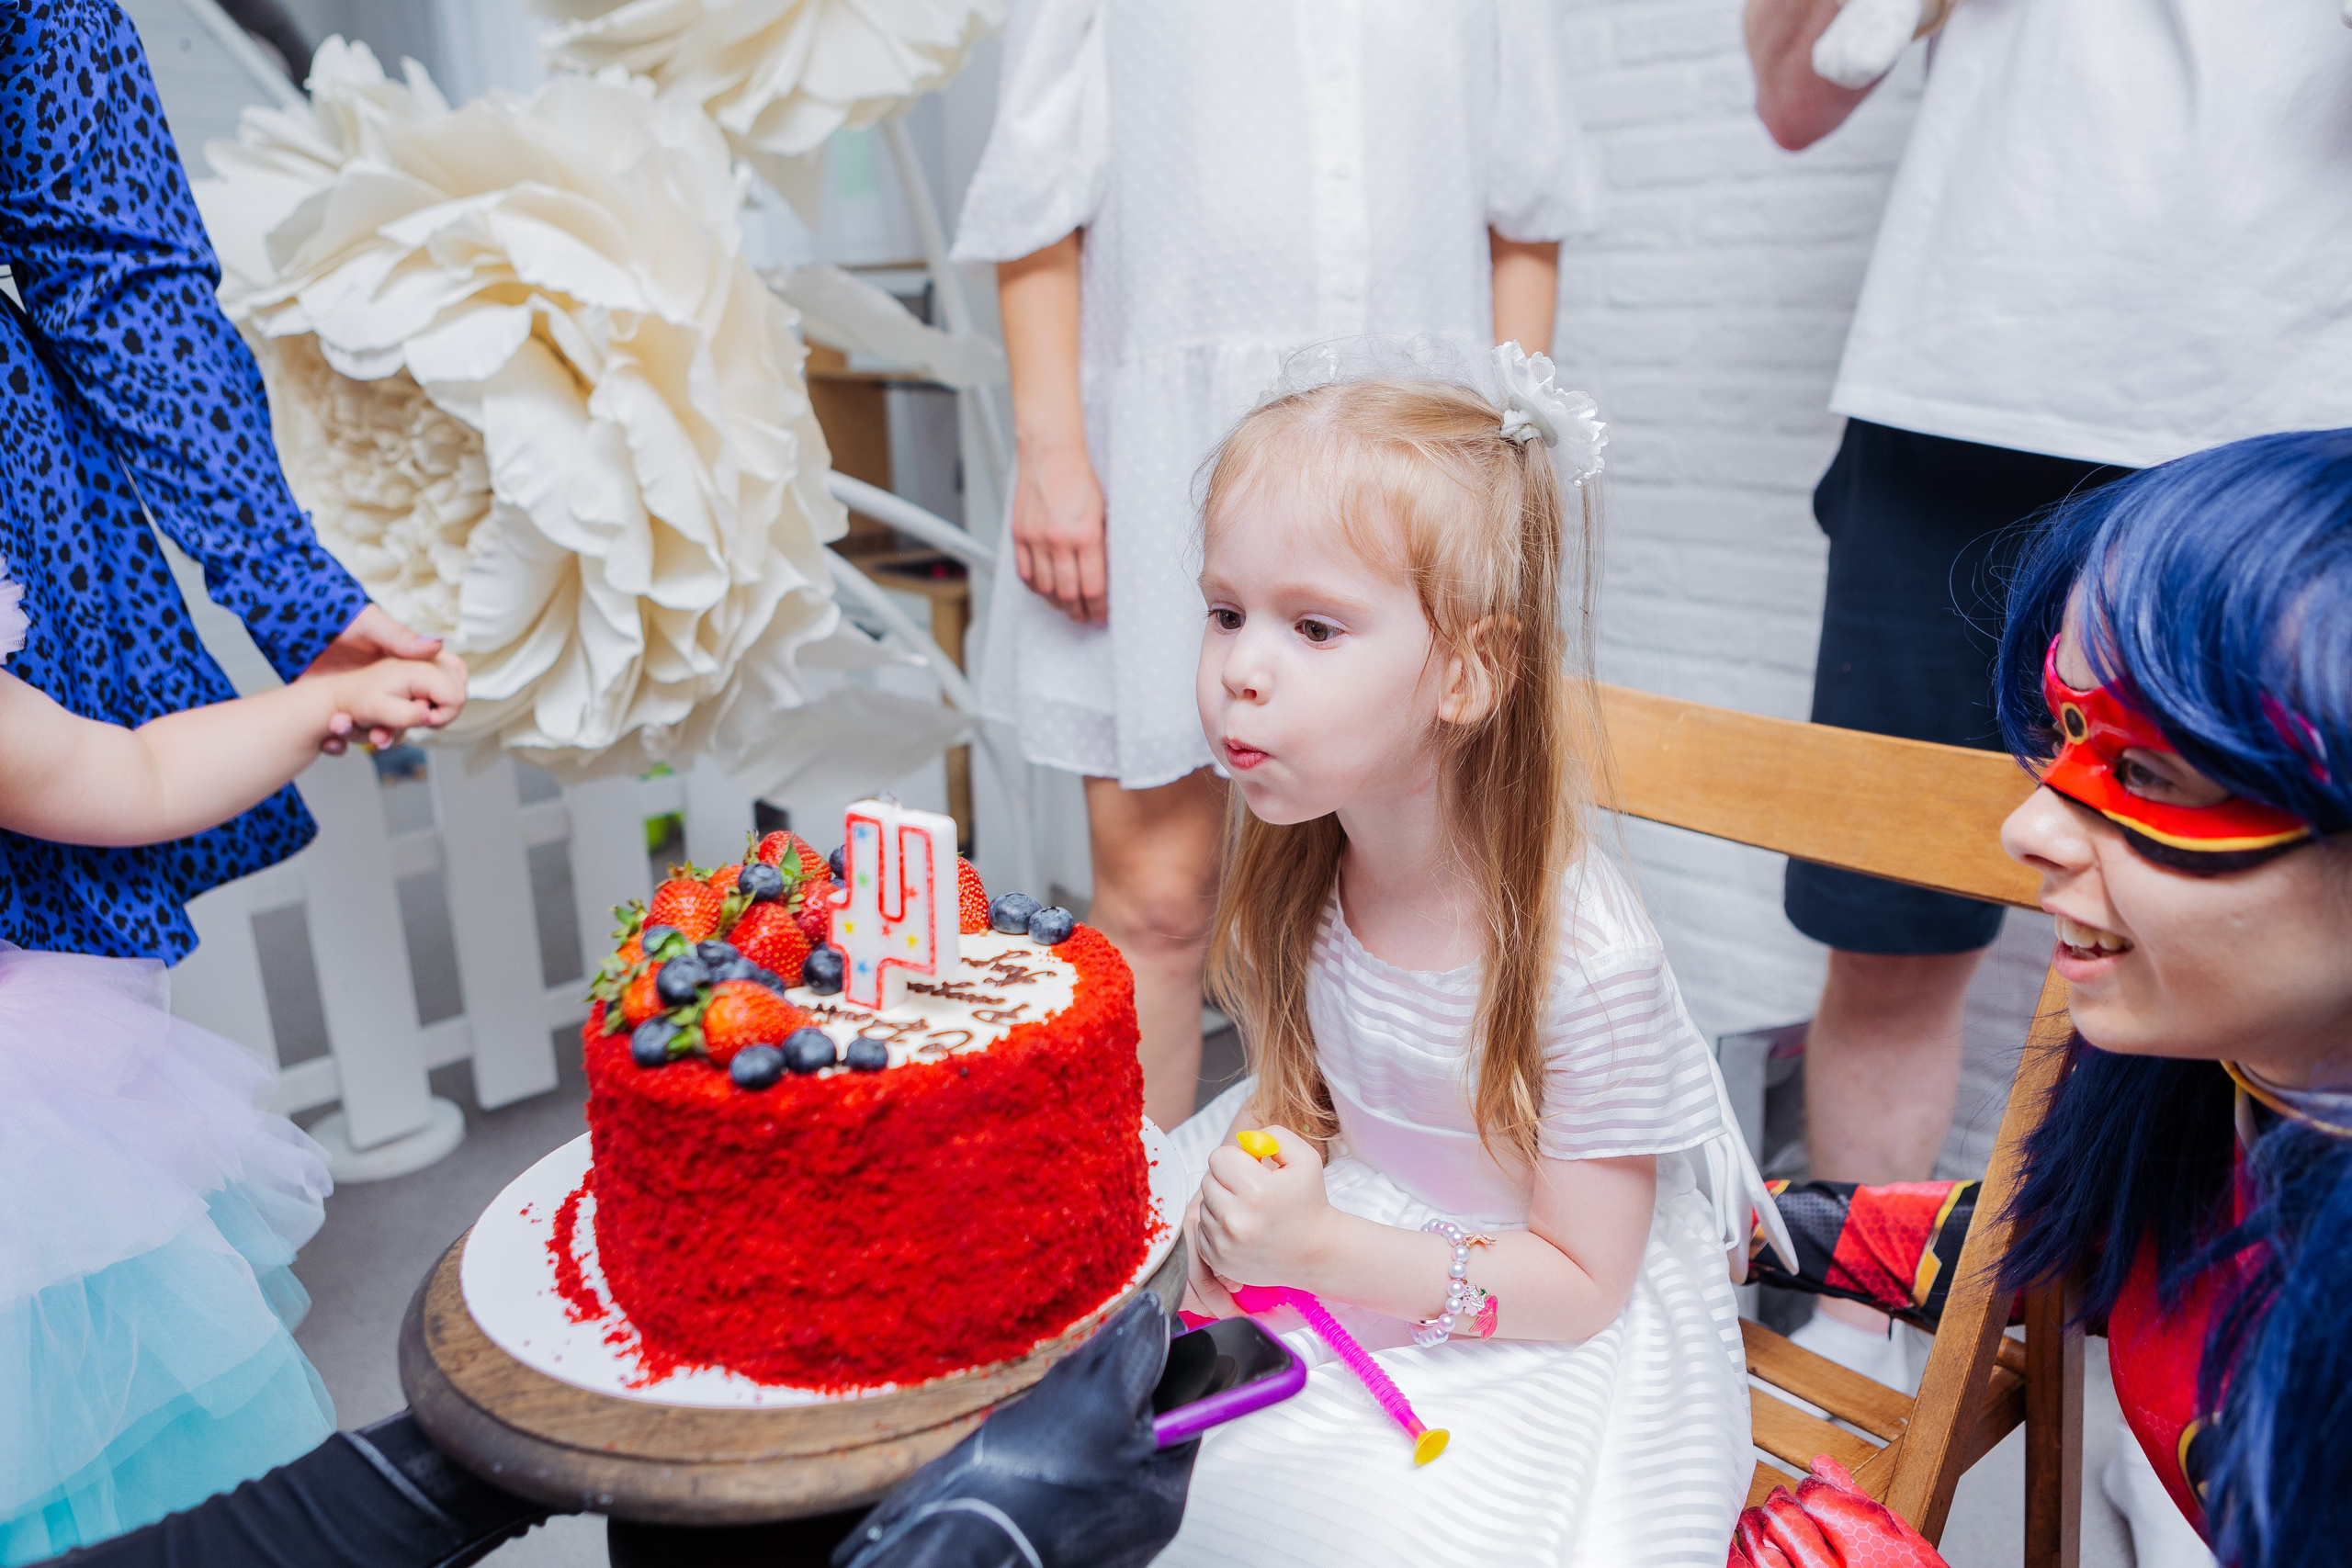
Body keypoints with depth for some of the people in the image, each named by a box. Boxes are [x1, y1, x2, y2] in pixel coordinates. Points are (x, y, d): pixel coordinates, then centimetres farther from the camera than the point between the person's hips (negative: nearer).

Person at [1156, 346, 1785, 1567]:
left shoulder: (1586, 965, -29)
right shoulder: (1297, 870, -10)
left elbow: (1578, 1283, -18)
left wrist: (1321, 1248, -29)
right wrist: (1237, 1201, -14)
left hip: (1535, 1347, -5)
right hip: (1328, 1264, 5)